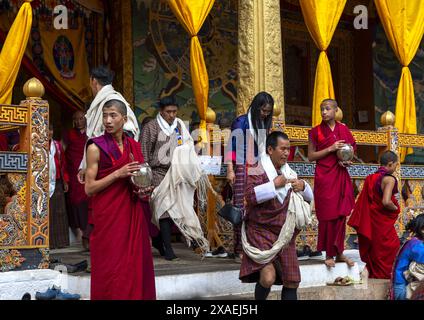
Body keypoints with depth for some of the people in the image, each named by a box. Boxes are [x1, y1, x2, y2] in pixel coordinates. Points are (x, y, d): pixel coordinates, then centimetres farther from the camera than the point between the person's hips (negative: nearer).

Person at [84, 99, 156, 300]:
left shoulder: (134, 146, 11)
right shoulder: (96, 147, -5)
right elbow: (89, 188, -9)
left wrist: (142, 191, 2)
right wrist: (118, 173, -16)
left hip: (132, 215, 5)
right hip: (108, 216, -5)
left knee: (135, 266, 4)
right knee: (110, 270, -4)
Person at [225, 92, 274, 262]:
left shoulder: (265, 124, 16)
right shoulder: (241, 122, -3)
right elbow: (231, 145, -5)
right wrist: (230, 170, -10)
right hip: (242, 169, -5)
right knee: (241, 208, -7)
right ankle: (239, 250, -5)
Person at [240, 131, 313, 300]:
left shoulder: (289, 172, 13)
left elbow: (309, 197, 19)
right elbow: (250, 195, -23)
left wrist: (303, 186, -2)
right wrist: (274, 184, -20)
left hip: (285, 234, 6)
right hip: (261, 231, -6)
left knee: (292, 281, 5)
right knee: (268, 277, -25)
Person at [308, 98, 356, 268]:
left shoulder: (344, 129, 9)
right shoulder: (315, 131, -1)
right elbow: (310, 156, -4)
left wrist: (348, 160, -2)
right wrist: (330, 149, -14)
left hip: (341, 177, 4)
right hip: (324, 177, -3)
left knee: (341, 215, 5)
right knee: (327, 215, -2)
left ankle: (339, 252, 13)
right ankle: (329, 254, 6)